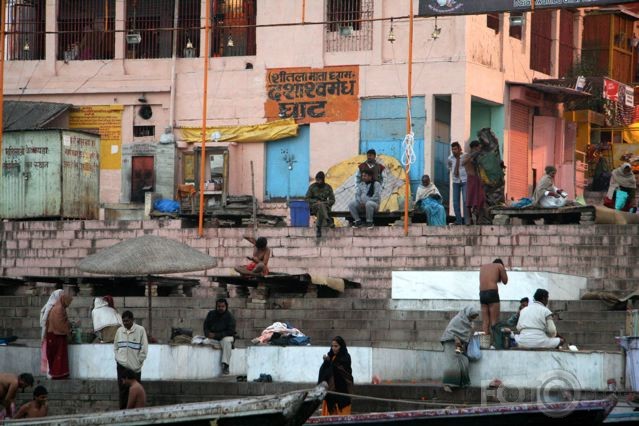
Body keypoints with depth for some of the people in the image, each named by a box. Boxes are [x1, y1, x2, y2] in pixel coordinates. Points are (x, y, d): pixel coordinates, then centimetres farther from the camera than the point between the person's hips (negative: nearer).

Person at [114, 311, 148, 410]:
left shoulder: (140, 330, -7)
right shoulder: (119, 331, 7)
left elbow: (144, 349, -6)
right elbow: (115, 347, 17)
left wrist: (138, 362, -8)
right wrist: (118, 358, 5)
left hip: (135, 367, -3)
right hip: (121, 366, 3)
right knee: (123, 390, 3)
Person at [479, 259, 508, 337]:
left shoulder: (483, 267, 23)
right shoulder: (499, 266, 9)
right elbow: (505, 281, 13)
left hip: (482, 293, 5)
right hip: (492, 292, -5)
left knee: (485, 321, 5)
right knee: (495, 321, -6)